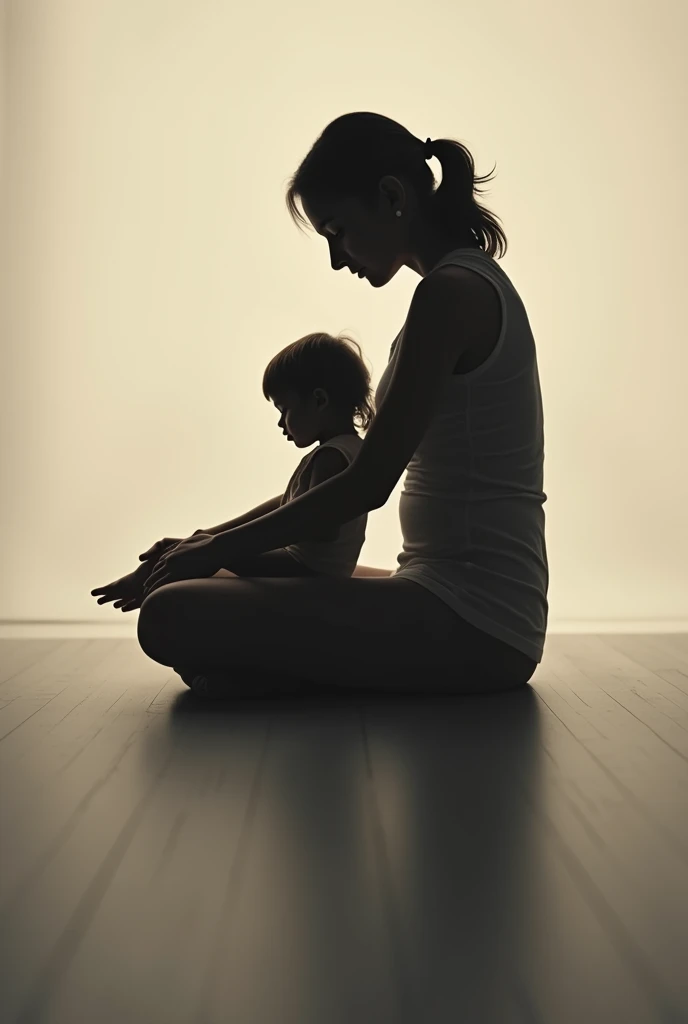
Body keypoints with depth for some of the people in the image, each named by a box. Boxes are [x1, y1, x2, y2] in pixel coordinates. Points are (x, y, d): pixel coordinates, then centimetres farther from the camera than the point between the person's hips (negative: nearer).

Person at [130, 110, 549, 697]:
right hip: (484, 612, 11)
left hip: (468, 624, -11)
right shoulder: (474, 280, 16)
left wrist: (218, 548, -6)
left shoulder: (451, 292, -15)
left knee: (171, 616, -22)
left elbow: (368, 484, -17)